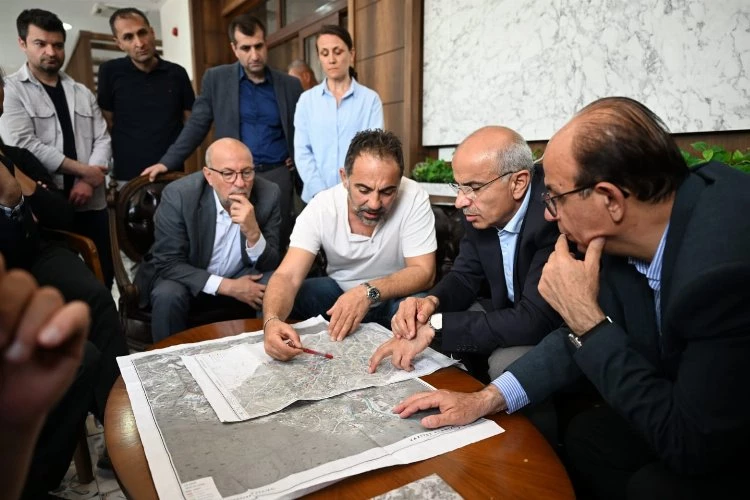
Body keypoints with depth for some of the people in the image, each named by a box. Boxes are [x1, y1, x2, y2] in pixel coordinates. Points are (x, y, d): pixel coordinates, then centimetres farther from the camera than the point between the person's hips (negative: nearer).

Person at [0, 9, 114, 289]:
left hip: (91, 203, 4)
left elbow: (102, 140, 6)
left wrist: (89, 181, -10)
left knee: (103, 276, 9)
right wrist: (84, 170, -12)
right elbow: (22, 144, -12)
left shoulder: (83, 93, 14)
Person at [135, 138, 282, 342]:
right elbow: (168, 263, -19)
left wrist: (253, 233, -35)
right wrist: (227, 286, -27)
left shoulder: (269, 194, -16)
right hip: (189, 280, -1)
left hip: (242, 279, 2)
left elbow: (271, 266, -14)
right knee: (168, 296, -30)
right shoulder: (178, 195, -21)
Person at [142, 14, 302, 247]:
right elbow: (197, 125, 3)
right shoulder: (215, 78, 4)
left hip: (278, 175, 1)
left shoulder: (290, 85, 6)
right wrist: (168, 162, -4)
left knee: (279, 244, 6)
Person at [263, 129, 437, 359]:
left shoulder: (413, 198, -24)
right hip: (338, 288, 2)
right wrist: (272, 321, -48)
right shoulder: (320, 207, -20)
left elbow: (423, 272, -23)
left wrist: (369, 292, -40)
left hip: (397, 292, -1)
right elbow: (287, 276, -26)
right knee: (274, 307, -20)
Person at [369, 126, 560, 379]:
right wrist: (431, 302, -21)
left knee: (505, 363, -32)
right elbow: (464, 276, 2)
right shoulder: (482, 209, -8)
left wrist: (434, 327, -31)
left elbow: (537, 319, -34)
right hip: (508, 317, 6)